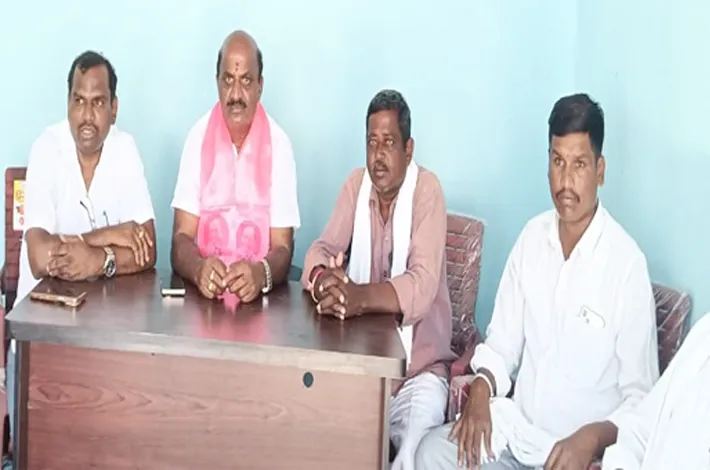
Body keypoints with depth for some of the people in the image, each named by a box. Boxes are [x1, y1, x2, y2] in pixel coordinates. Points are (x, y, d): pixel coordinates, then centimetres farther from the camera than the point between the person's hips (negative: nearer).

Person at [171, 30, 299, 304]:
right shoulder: (198, 137, 2)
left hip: (260, 297, -1)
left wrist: (261, 273, -24)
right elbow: (181, 239, -1)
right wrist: (198, 268, -23)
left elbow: (283, 248, -3)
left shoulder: (279, 144, -1)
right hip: (203, 293, 1)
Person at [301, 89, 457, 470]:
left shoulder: (427, 190, -11)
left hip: (418, 366, -4)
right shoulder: (356, 185, 4)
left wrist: (360, 296, -40)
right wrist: (324, 278, -27)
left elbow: (422, 287, -22)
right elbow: (320, 250, -2)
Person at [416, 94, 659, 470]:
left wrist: (592, 438, -26)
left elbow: (640, 397, -11)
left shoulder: (627, 263, -15)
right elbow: (502, 343, 8)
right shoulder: (532, 237, 2)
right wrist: (481, 387, -10)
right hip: (518, 426, 5)